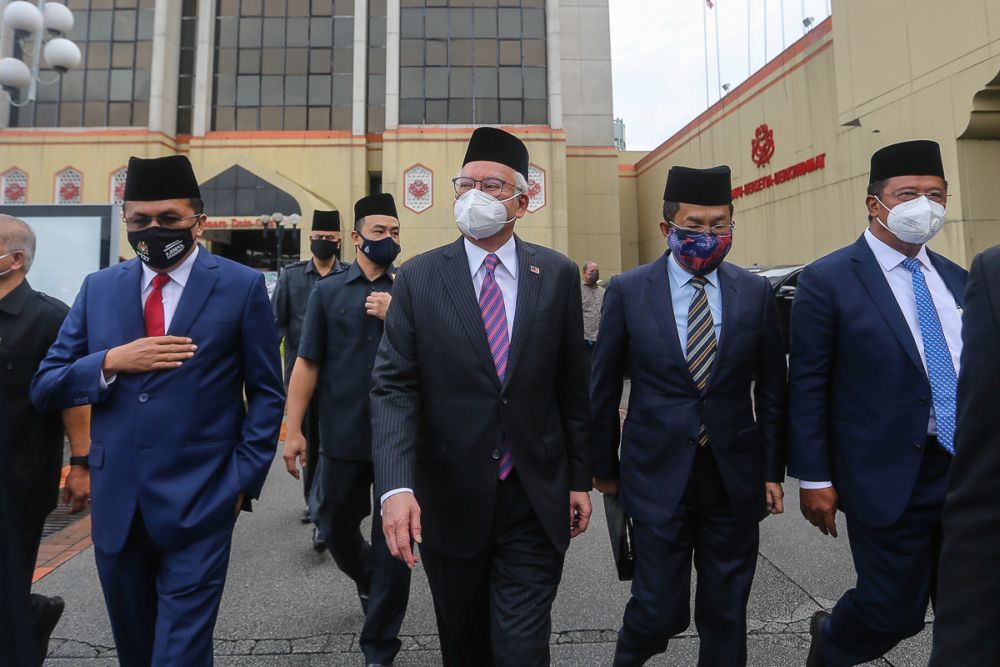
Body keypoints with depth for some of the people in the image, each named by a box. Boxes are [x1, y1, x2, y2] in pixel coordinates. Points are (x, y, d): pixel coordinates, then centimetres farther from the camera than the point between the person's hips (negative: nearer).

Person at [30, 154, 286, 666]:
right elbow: (44, 389, 7)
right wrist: (111, 362, -12)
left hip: (198, 504, -4)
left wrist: (242, 480, -8)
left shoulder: (241, 286, -4)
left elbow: (266, 394, -2)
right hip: (116, 502, 5)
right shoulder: (98, 288, 7)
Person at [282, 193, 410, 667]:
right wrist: (293, 429, -4)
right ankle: (367, 579, 50)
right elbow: (307, 363, 2)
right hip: (343, 437, 2)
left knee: (392, 540, 5)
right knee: (335, 527, 17)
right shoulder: (328, 291, 4)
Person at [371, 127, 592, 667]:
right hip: (449, 502, 1)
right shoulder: (418, 278, -4)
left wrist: (580, 480, 6)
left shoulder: (558, 275, -1)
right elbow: (393, 388, -10)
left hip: (536, 502, 0)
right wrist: (396, 487, -22)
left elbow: (572, 386, 3)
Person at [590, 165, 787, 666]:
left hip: (736, 479, 3)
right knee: (661, 611, 5)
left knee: (726, 614, 14)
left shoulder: (755, 292, 2)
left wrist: (773, 470, 7)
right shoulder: (628, 291, -5)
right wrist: (604, 467, 5)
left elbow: (772, 389, 8)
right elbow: (603, 388, 1)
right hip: (658, 475, -2)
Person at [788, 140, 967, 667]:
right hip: (890, 476, -6)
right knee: (894, 614, 7)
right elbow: (807, 387, -11)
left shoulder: (958, 281, 10)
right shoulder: (827, 281, -10)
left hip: (972, 473, 6)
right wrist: (814, 479, -11)